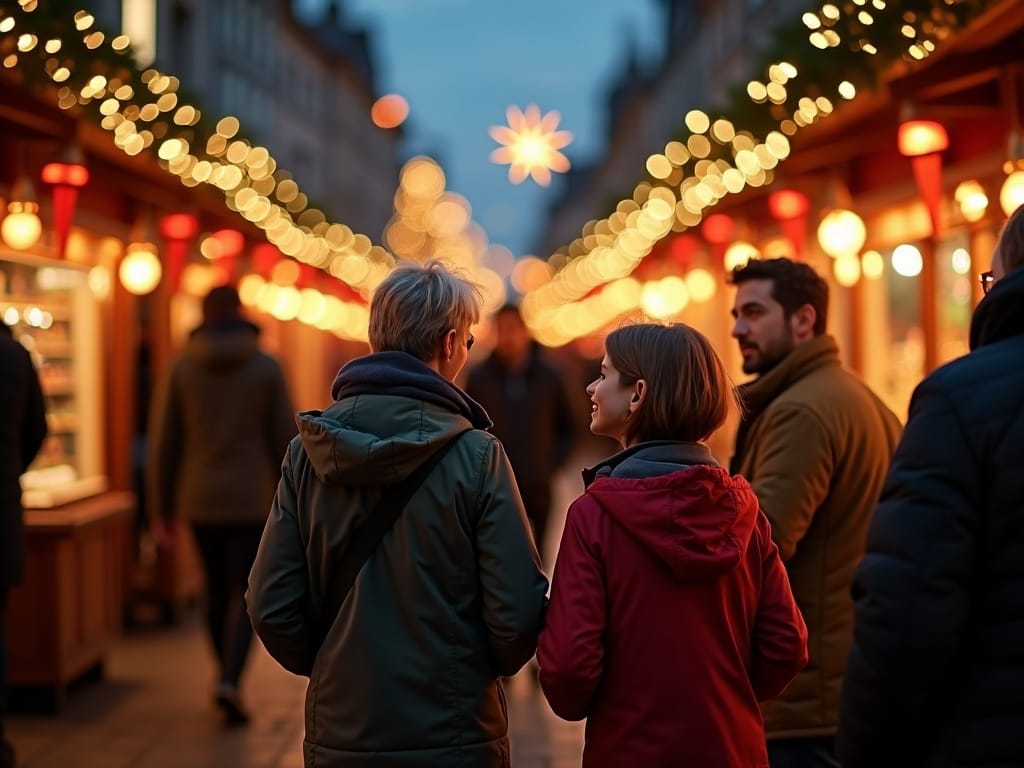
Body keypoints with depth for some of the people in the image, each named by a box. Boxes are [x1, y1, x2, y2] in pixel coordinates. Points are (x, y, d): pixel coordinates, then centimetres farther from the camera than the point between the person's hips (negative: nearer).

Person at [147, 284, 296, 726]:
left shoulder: (181, 368, 1)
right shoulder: (267, 368, -2)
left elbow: (164, 444, 1)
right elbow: (284, 440, -1)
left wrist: (162, 511, 8)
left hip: (200, 500, 2)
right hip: (252, 499, -2)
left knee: (217, 590, 18)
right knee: (247, 594, 3)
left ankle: (227, 678, 28)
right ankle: (230, 682, -15)